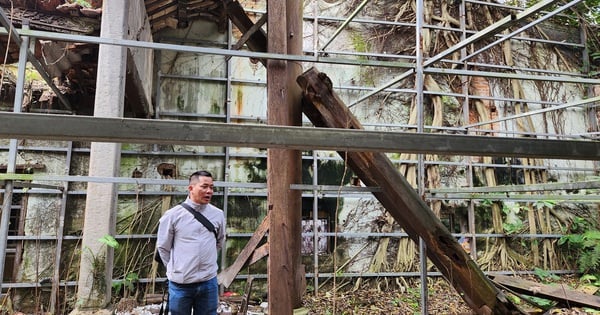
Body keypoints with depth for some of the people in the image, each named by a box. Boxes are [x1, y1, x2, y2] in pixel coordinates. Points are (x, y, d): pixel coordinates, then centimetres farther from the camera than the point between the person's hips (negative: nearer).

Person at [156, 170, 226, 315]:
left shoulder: (218, 214, -1)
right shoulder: (173, 215, -9)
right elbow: (163, 247, 2)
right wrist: (176, 269, 8)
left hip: (209, 282, 2)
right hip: (180, 283, -2)